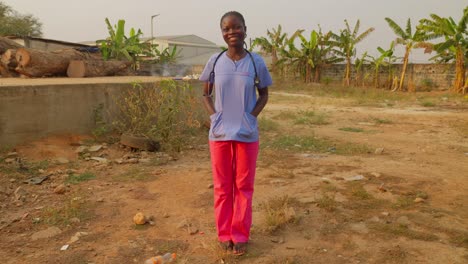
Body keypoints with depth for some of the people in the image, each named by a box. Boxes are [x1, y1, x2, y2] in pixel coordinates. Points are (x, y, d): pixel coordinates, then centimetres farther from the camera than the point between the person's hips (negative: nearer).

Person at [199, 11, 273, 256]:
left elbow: (264, 94, 8)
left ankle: (240, 235, 23)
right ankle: (224, 234, 25)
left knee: (244, 186, 8)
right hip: (219, 133, 1)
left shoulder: (256, 62, -3)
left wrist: (251, 116, -6)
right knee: (222, 186, 10)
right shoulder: (215, 61, -1)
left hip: (247, 134, 0)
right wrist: (214, 116, -4)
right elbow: (205, 94, 11)